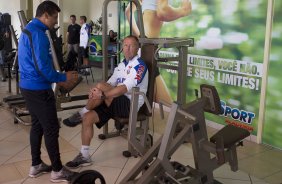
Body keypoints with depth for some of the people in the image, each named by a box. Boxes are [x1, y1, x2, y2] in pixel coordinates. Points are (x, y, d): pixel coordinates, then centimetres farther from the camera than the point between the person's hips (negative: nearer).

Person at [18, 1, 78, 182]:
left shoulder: (28, 30, 14)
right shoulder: (38, 34, -19)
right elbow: (42, 67, -24)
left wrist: (59, 79, 16)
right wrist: (63, 78, -10)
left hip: (29, 86, 10)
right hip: (38, 89, -10)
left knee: (37, 125, 16)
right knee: (51, 128, -2)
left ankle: (36, 165, 26)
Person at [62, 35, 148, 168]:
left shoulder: (139, 65, -9)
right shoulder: (122, 65, 18)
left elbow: (125, 88, -22)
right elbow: (110, 84, 12)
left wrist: (102, 95, -28)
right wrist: (96, 92, -11)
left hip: (130, 105, -8)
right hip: (117, 103, 8)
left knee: (100, 86, -28)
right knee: (88, 118, -10)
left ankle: (80, 114, -6)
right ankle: (84, 156, 1)